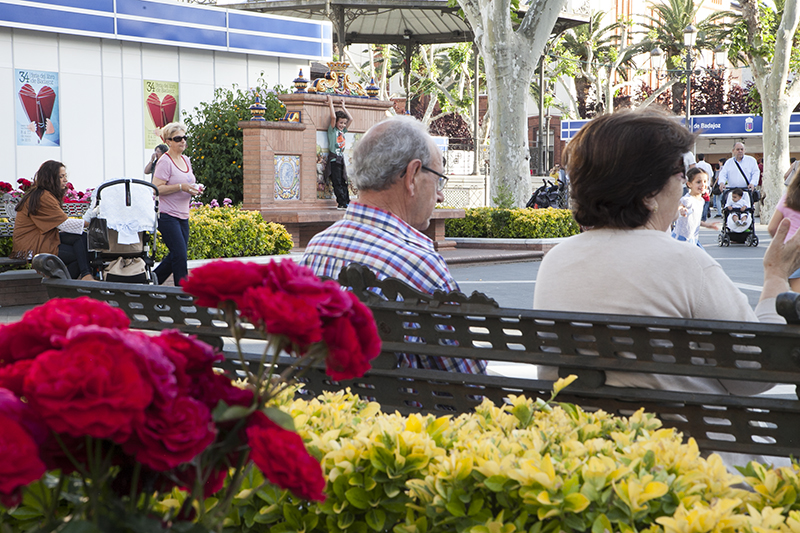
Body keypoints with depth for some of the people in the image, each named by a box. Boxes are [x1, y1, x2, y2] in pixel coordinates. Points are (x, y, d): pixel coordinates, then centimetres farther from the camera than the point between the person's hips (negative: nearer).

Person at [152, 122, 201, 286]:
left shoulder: (186, 160, 14)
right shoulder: (165, 162, -10)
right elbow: (156, 189, -17)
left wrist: (194, 188, 4)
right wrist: (181, 187, -23)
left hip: (183, 215, 8)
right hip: (167, 216, -8)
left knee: (176, 255, 10)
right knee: (180, 255, -11)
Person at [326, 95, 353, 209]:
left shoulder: (343, 131, 17)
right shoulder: (332, 130, 0)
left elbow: (351, 119, 18)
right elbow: (333, 117, -13)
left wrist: (343, 106, 22)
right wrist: (331, 103, -3)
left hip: (341, 158, 7)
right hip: (334, 158, -6)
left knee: (343, 182, 5)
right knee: (337, 182, -8)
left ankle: (347, 203, 4)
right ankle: (342, 203, -11)